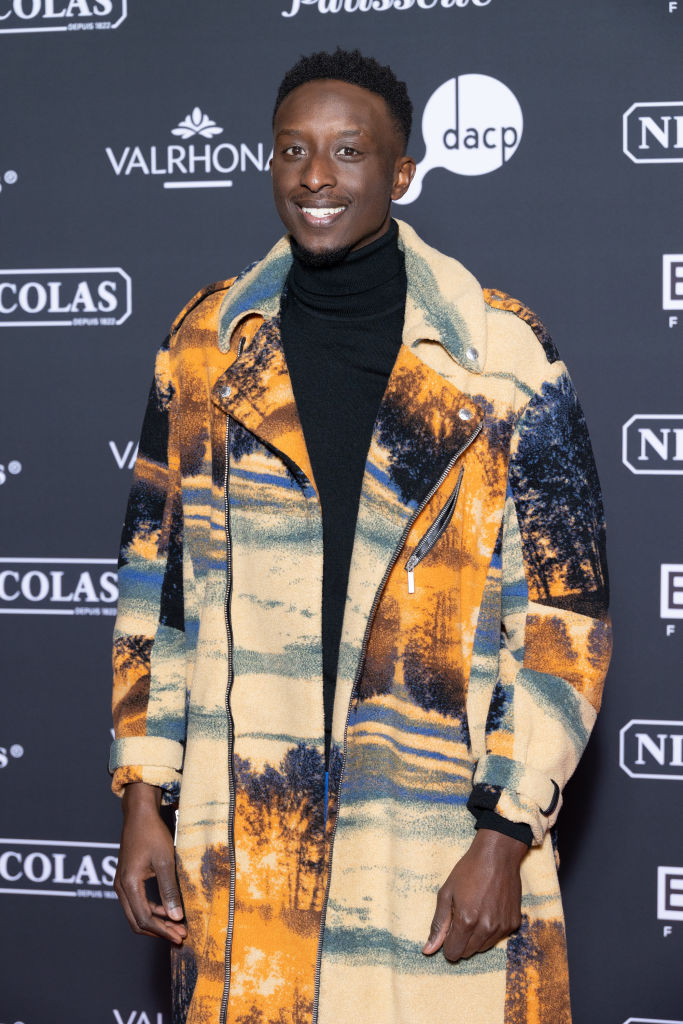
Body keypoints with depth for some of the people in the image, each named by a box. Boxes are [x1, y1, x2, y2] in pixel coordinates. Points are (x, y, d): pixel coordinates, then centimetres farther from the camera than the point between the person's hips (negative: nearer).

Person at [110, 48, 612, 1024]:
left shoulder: (504, 353, -4)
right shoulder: (205, 344, 6)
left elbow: (566, 608, -3)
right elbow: (154, 576, 11)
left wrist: (506, 835, -9)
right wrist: (141, 799, 5)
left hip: (449, 839, -2)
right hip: (239, 844, 3)